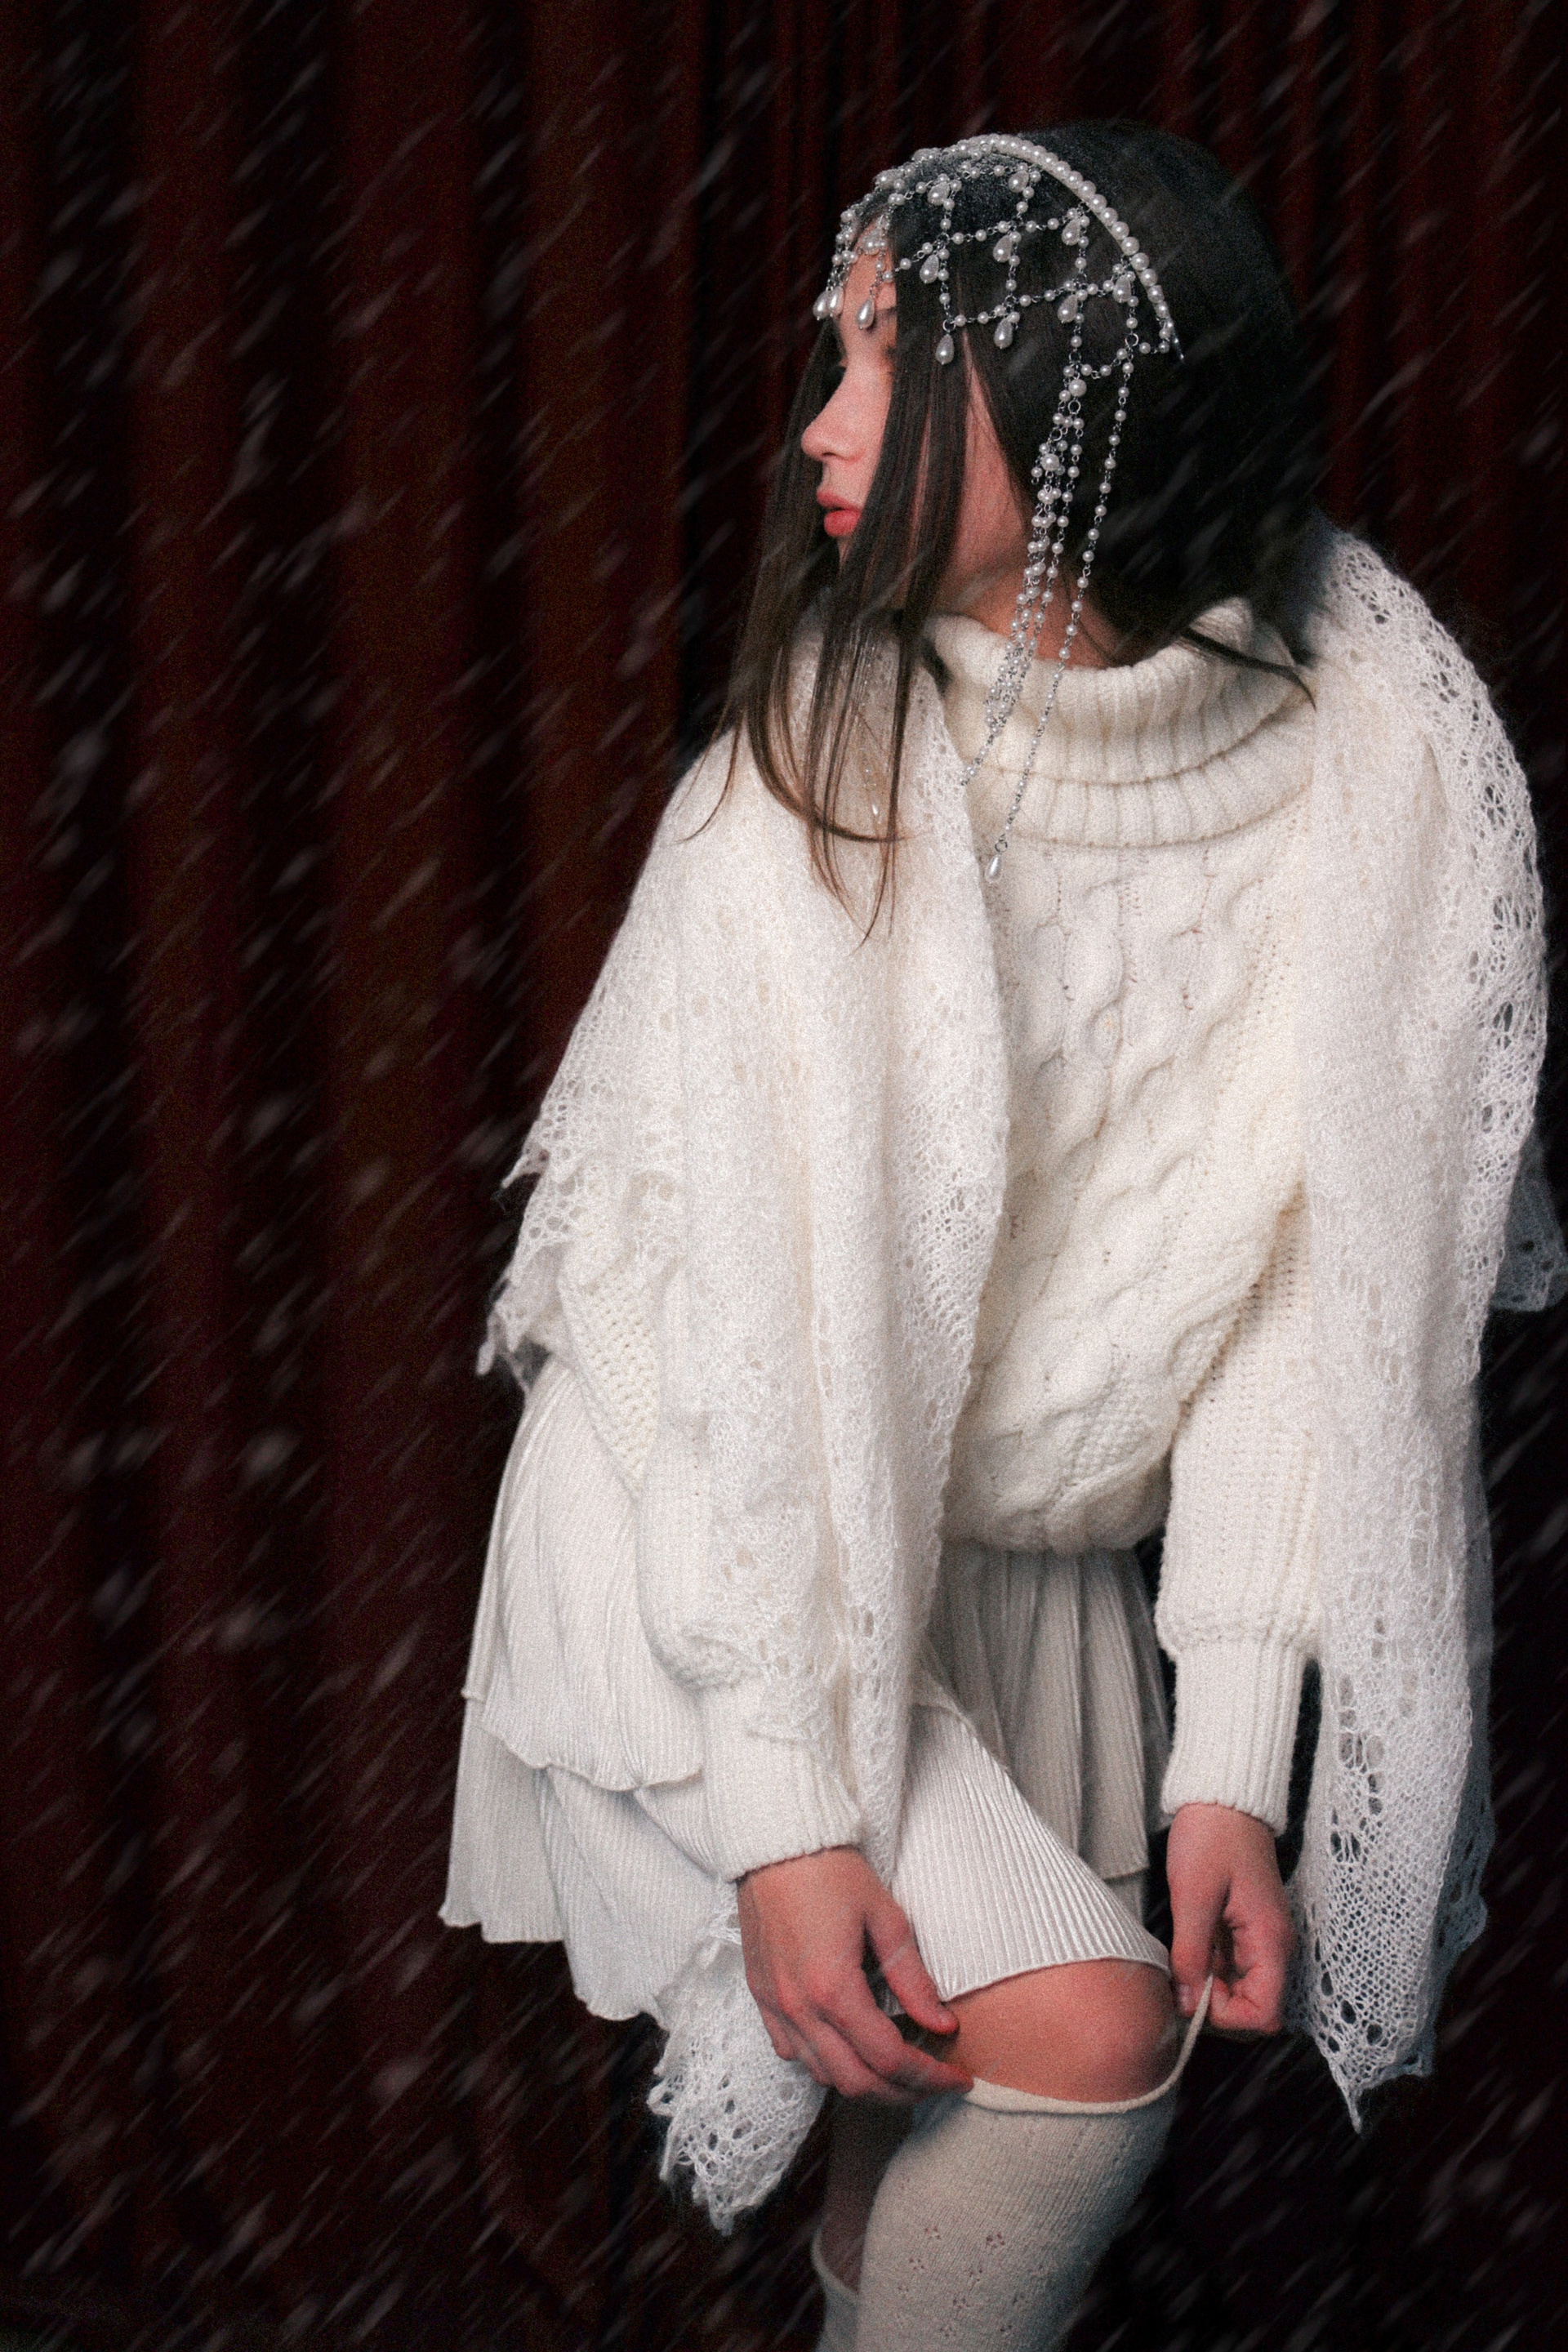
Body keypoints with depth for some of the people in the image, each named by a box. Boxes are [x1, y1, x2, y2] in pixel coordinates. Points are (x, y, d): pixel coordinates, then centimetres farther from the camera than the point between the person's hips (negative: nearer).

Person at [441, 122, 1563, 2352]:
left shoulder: (1379, 789, -12)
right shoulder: (809, 791, -18)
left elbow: (1325, 1304, -11)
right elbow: (742, 1322, -20)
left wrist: (1236, 1766, -14)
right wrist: (780, 1815, -23)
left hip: (1013, 1573, 4)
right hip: (709, 1558, -3)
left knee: (942, 2113, 12)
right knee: (1080, 2023, -17)